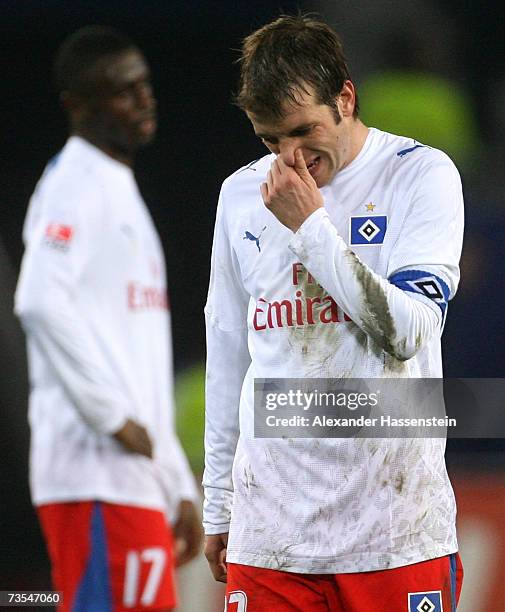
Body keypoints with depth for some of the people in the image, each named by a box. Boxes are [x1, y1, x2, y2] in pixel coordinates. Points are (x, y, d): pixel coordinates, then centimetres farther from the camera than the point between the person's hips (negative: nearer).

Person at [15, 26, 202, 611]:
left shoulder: (121, 190, 23)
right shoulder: (75, 184, -6)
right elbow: (41, 302, -25)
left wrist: (179, 486, 23)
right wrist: (112, 415, -20)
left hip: (137, 478, 9)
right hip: (97, 476, -9)